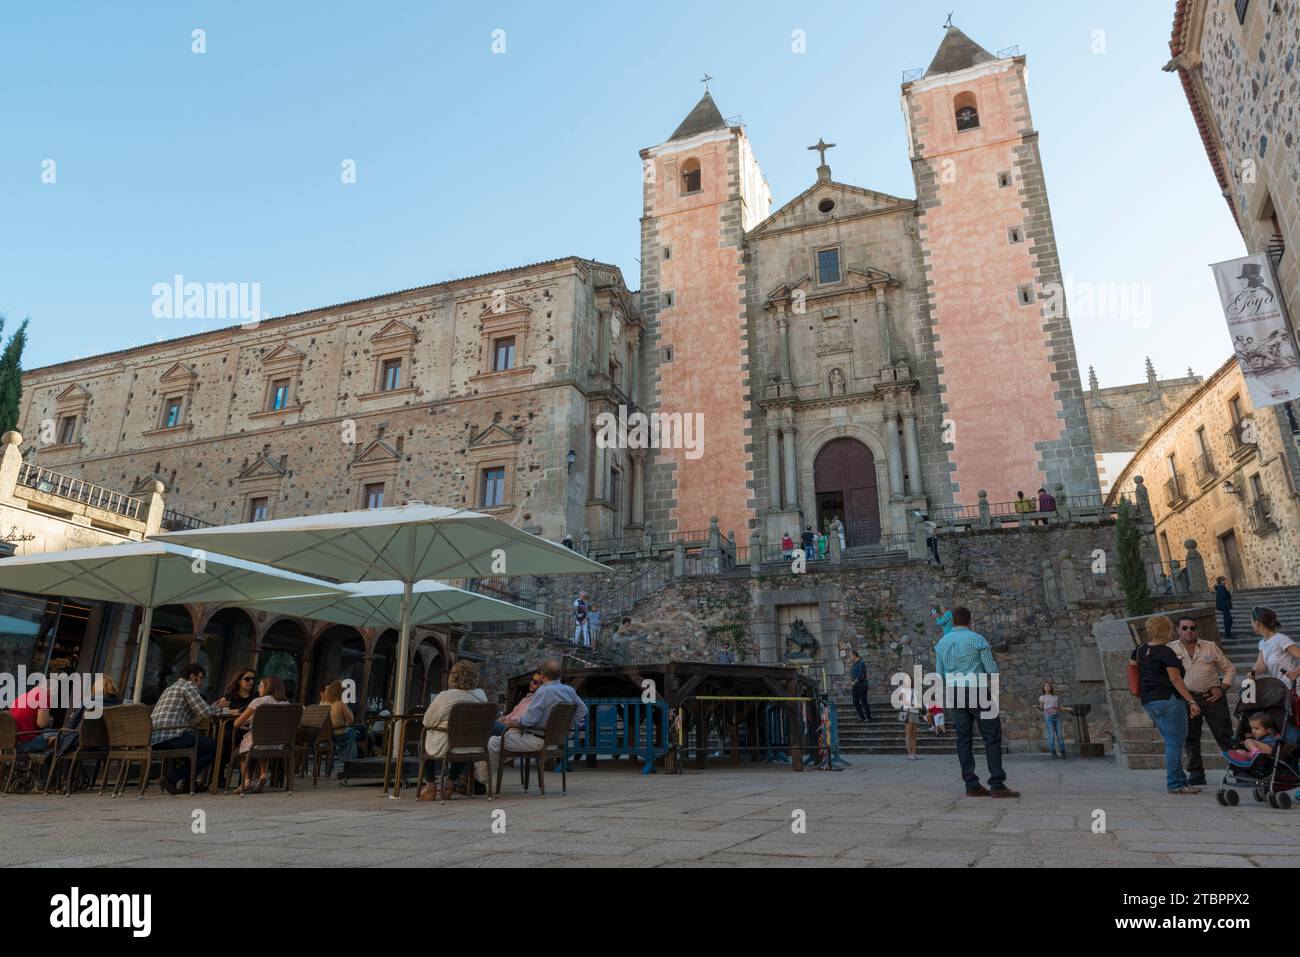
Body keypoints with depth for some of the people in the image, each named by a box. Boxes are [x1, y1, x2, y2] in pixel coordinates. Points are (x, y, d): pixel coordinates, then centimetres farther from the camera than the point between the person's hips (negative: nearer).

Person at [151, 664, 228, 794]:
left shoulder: (171, 687, 29)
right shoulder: (188, 686, 0)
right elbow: (206, 712, -8)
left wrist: (213, 707, 29)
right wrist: (219, 706, 12)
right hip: (170, 738, -10)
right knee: (213, 747, -4)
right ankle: (174, 779, -5)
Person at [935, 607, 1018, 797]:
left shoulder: (941, 643, 8)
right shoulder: (977, 639, -7)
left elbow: (940, 674, 9)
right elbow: (991, 668, -7)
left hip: (955, 695, 5)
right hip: (977, 692, -5)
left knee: (964, 739, 5)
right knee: (992, 737, -2)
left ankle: (972, 786, 2)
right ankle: (997, 785, -9)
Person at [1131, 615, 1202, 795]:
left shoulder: (1140, 650, 13)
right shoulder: (1166, 652, -10)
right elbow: (1175, 679, -14)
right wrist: (1191, 701, -14)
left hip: (1148, 702, 8)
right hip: (1168, 699, -8)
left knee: (1171, 742, 15)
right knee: (1175, 742, -4)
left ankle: (1180, 780, 18)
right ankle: (1175, 784, -3)